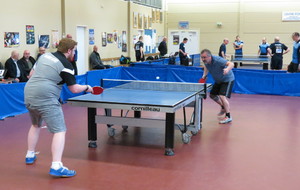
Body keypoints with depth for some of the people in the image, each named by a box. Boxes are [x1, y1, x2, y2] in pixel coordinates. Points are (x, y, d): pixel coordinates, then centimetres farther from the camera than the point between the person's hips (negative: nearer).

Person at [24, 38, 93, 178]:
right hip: (45, 99, -8)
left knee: (36, 125, 31)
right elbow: (74, 89, -6)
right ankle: (56, 167, -19)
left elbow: (33, 73, 23)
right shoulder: (66, 65, -7)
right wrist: (87, 88, 11)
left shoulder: (45, 56, 13)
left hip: (28, 94, 9)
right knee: (60, 131, -8)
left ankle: (30, 155, 42)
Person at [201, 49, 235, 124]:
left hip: (227, 79, -8)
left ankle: (228, 116, -10)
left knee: (222, 96, -22)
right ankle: (224, 107, 39)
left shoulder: (217, 60, -35)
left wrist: (227, 69, -65)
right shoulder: (206, 61, -13)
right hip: (218, 81, 8)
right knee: (212, 95, 14)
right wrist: (204, 75, -4)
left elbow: (231, 64, -44)